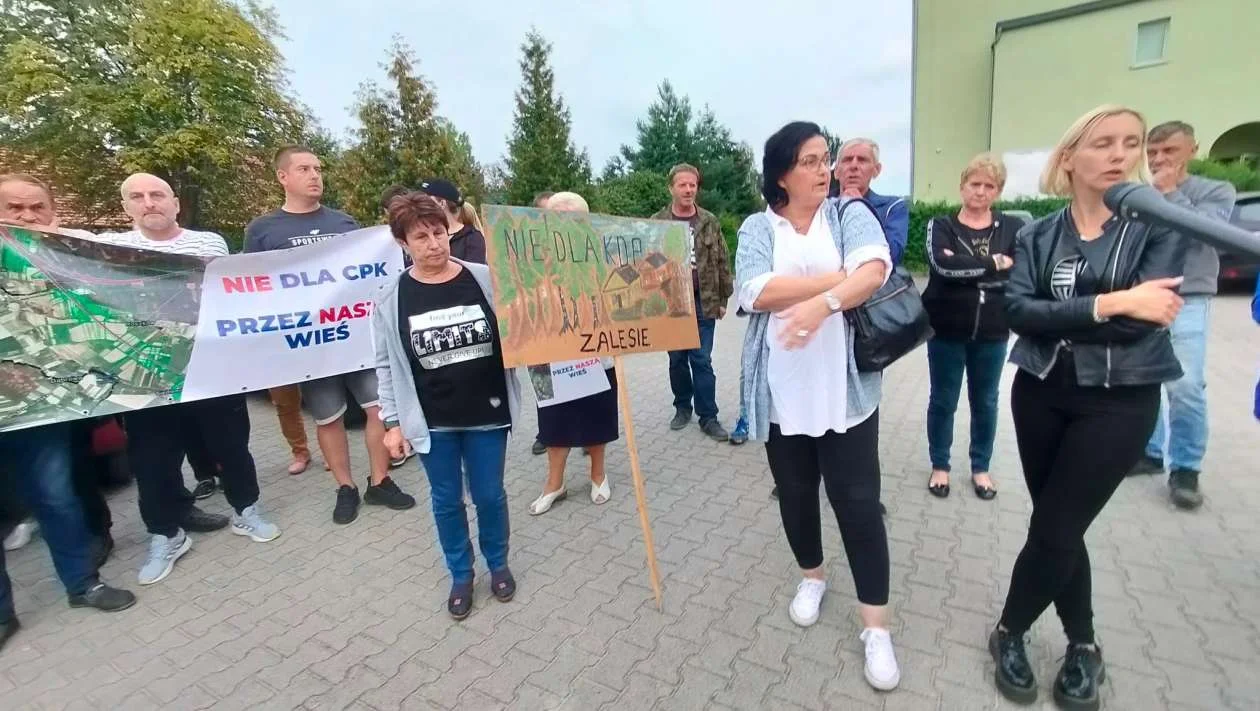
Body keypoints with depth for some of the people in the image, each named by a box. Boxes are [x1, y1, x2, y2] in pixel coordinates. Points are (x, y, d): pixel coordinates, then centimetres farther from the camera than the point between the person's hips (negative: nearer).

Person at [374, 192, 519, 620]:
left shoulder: (485, 280, -7)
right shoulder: (391, 300, -5)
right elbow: (387, 367, 1)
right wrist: (393, 422, 0)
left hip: (487, 415, 0)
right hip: (431, 422, 1)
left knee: (490, 495, 13)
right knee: (446, 501, 15)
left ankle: (499, 565, 39)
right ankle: (460, 575, 37)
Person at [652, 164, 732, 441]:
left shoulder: (710, 222, 4)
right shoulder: (657, 223, -1)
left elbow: (723, 262, 7)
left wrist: (723, 299, 5)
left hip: (703, 303, 0)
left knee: (702, 360, 2)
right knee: (677, 359, 11)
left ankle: (708, 416, 10)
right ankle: (682, 407, 28)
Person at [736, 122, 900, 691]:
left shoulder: (851, 214, 3)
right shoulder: (757, 227, 2)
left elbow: (875, 268, -16)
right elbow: (756, 293, -16)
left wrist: (823, 301, -35)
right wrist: (840, 277, -15)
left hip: (845, 388, -1)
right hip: (782, 391, 1)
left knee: (859, 503, 2)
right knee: (795, 494, 16)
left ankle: (876, 626, 19)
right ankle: (812, 576, 43)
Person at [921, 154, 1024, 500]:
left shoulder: (1013, 228, 2)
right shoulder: (941, 226, -1)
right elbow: (942, 265, -21)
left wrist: (963, 269, -18)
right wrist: (994, 263, -16)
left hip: (992, 332, 2)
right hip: (946, 330, -1)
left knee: (985, 402, 15)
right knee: (943, 400, 10)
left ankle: (981, 467, 34)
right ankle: (939, 466, 27)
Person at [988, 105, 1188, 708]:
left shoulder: (1160, 224, -4)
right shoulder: (1037, 236, 2)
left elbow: (1144, 317, -16)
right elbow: (1017, 312, -13)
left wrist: (1056, 313, -15)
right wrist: (1110, 304, -21)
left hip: (1119, 402, -2)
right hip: (1040, 393, 3)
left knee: (1055, 529, 0)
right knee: (1060, 526, 12)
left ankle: (1009, 632, 25)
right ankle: (1083, 645, 34)